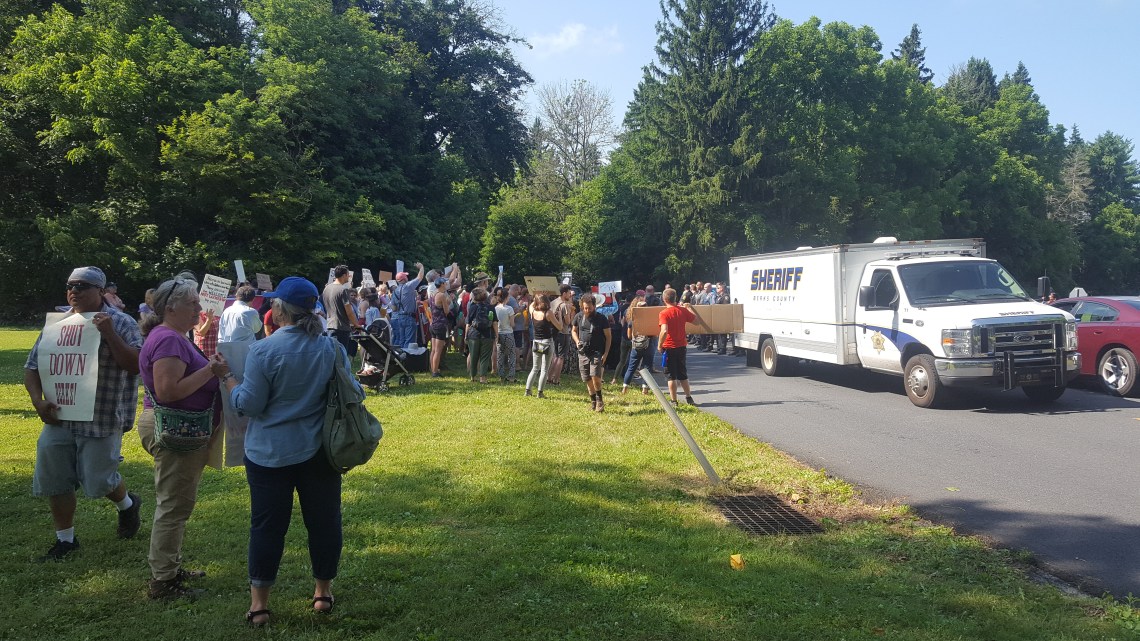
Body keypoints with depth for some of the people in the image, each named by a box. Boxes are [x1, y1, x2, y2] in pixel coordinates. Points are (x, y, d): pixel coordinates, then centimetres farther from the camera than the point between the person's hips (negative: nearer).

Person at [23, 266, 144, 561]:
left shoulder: (122, 323, -5)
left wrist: (109, 334, -22)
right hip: (58, 418, 5)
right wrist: (38, 401, -4)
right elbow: (32, 366, 11)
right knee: (53, 479, 6)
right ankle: (65, 539, 24)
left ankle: (127, 505, 34)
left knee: (98, 480, 1)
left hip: (102, 419, -5)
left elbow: (135, 365, -14)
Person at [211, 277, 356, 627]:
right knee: (323, 520, 14)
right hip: (319, 450, 3)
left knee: (267, 525, 8)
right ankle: (323, 591, 27)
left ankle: (259, 602, 17)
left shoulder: (263, 350, -15)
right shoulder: (333, 347, -3)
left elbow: (249, 405, -12)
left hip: (270, 452, -2)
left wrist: (227, 377, 2)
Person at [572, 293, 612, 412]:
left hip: (597, 353, -4)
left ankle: (599, 400, 0)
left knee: (595, 376, -19)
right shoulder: (578, 316, 2)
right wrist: (577, 341, -1)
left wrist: (606, 353, -8)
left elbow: (608, 336, -1)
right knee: (587, 380, 8)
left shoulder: (601, 319, -7)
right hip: (583, 353, 4)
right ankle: (594, 402, 23)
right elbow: (574, 330, 18)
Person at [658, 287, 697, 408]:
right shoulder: (683, 310, -1)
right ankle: (689, 397, 23)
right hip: (682, 346, 5)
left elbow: (664, 331, -27)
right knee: (683, 374, 18)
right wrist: (689, 308, 27)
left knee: (671, 376, 4)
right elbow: (695, 320, 13)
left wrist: (660, 345, -15)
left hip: (669, 348, -5)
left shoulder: (663, 313, -16)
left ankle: (674, 401, 8)